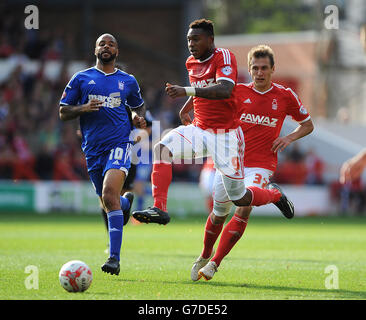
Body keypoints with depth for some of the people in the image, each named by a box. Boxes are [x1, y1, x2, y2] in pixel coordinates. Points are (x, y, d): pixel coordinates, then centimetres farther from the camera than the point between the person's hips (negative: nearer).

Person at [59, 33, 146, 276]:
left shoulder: (128, 81, 11)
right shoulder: (81, 79, 9)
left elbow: (138, 105, 28)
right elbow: (63, 113, 8)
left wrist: (139, 118, 5)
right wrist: (84, 108, -11)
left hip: (119, 144, -2)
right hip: (93, 149, 3)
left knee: (109, 196, -24)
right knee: (107, 202, 11)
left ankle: (115, 258, -27)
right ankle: (126, 202, 52)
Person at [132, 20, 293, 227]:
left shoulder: (224, 57, -13)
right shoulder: (192, 62, 10)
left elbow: (224, 90, -32)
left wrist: (187, 91, -40)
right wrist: (185, 109, 24)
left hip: (226, 135, -6)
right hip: (199, 130, 6)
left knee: (240, 199, 0)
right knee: (162, 149, -22)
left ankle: (275, 195, 32)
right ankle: (159, 208, -25)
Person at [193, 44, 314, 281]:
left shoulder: (285, 96, 1)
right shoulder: (238, 91, 1)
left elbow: (308, 124, 13)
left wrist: (290, 138, -4)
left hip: (261, 165, -2)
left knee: (244, 210, -23)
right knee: (219, 214, 10)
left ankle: (214, 263, -17)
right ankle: (205, 255, 38)